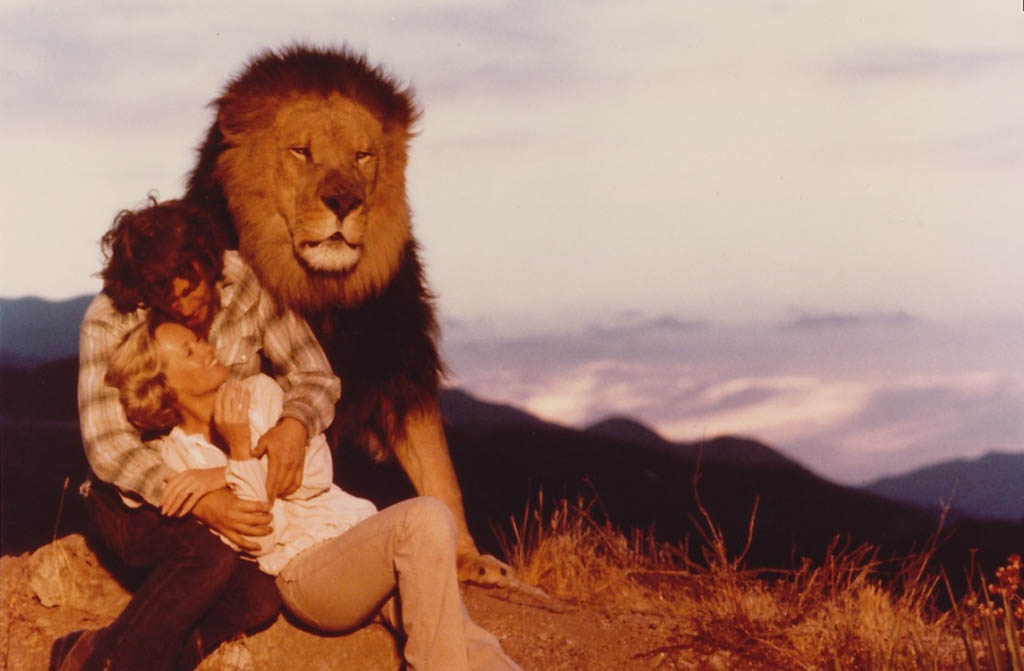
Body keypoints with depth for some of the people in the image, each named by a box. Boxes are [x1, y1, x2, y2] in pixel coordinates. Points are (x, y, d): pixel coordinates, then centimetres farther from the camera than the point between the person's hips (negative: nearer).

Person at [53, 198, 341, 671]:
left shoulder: (246, 286, -10)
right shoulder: (108, 323, -15)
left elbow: (316, 376, -2)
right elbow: (106, 444, -21)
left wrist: (294, 423, -26)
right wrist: (200, 502, -35)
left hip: (228, 486, 3)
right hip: (136, 496, -3)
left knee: (262, 598, -24)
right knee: (212, 551, -33)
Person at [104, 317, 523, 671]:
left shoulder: (260, 392, 12)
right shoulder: (175, 457, 3)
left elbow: (315, 475, 1)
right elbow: (259, 538, -6)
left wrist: (221, 476, -5)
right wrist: (240, 452, -13)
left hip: (361, 532, 4)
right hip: (301, 571, -4)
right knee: (426, 518, -32)